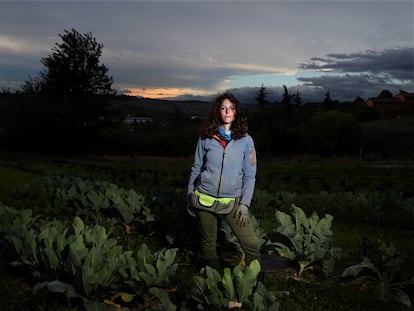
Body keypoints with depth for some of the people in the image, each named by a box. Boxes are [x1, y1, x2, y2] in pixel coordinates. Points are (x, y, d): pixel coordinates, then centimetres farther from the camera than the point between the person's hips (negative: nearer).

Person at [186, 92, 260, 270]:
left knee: (251, 244, -8)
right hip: (205, 200, 1)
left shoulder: (245, 140, -1)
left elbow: (249, 175, 0)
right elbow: (196, 168, 8)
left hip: (233, 201, -1)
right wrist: (189, 197, 7)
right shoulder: (206, 138, 1)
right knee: (208, 242, 13)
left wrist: (245, 203, -6)